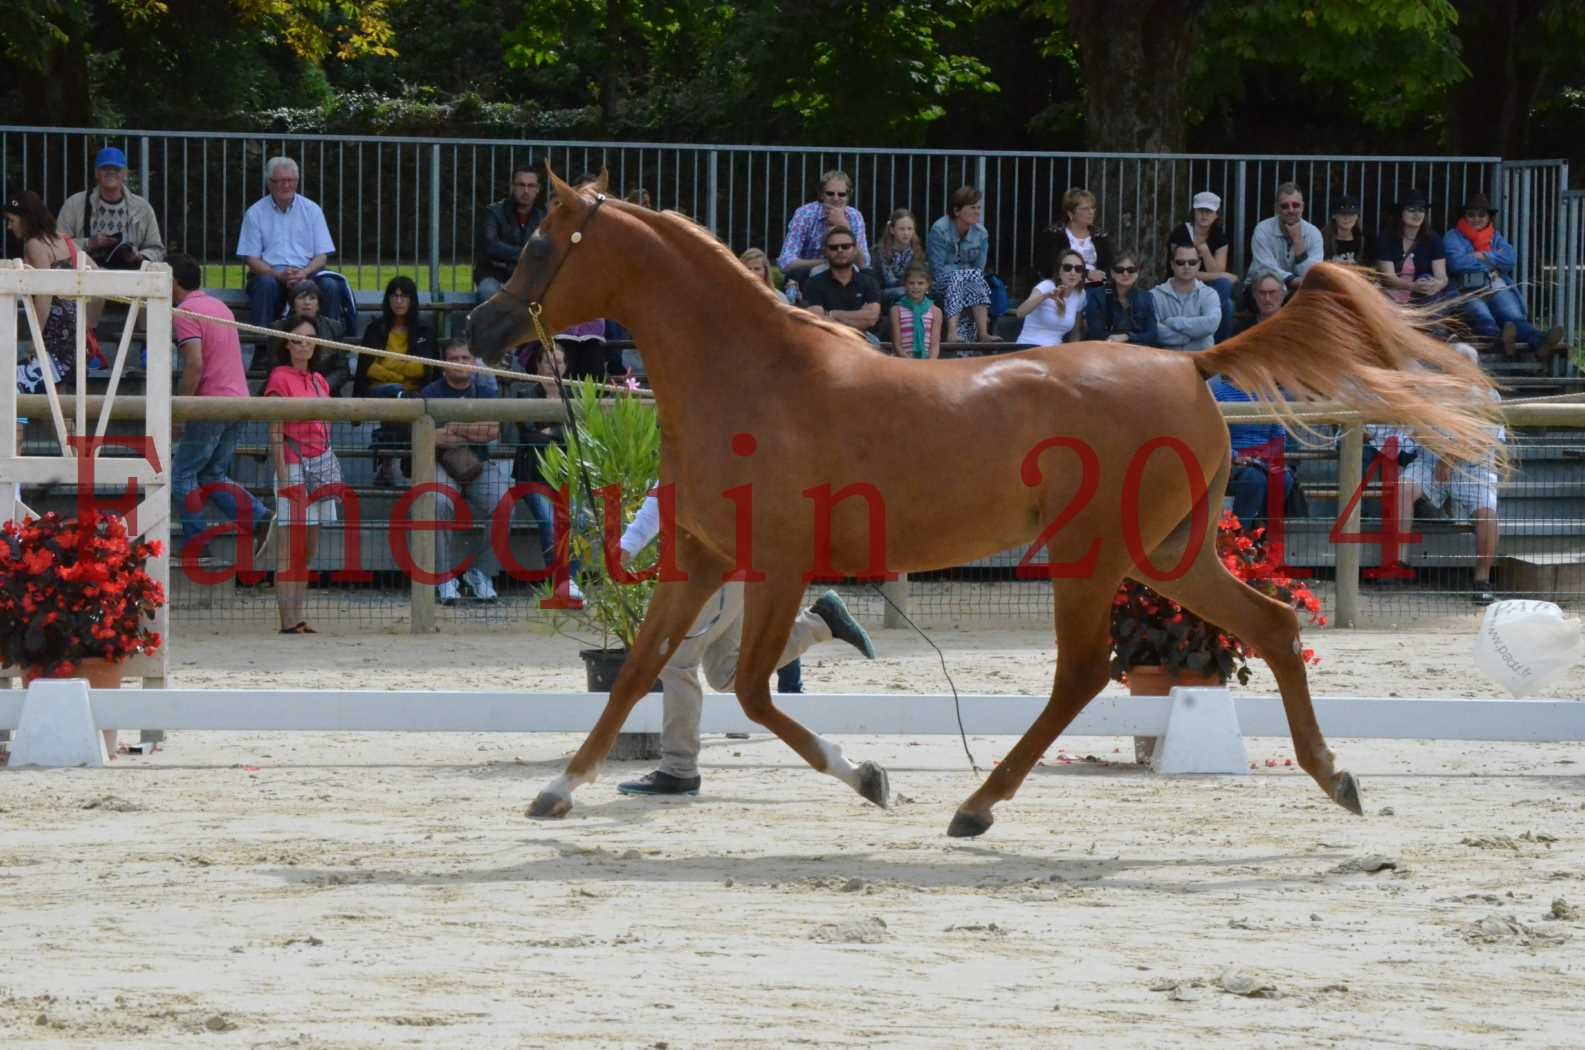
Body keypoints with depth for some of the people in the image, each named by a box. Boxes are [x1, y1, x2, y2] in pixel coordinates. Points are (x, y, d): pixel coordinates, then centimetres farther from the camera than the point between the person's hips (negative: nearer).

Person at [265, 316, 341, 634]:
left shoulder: (319, 381, 15)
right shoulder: (280, 379, -7)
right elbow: (275, 433, -10)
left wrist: (333, 473, 16)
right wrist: (283, 478, -16)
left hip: (321, 465, 8)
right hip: (294, 467, -8)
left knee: (309, 549, 8)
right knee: (289, 550, -8)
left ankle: (298, 618, 11)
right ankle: (288, 622, -8)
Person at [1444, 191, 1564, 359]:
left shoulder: (1495, 237, 28)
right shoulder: (1453, 237, 17)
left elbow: (1510, 258, 9)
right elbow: (1457, 262, -4)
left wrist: (1482, 257, 3)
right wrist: (1494, 258, 6)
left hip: (1498, 288, 3)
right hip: (1468, 290, -3)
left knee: (1515, 319, -28)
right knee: (1484, 320, -36)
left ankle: (1540, 342, -59)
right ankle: (1501, 338, -70)